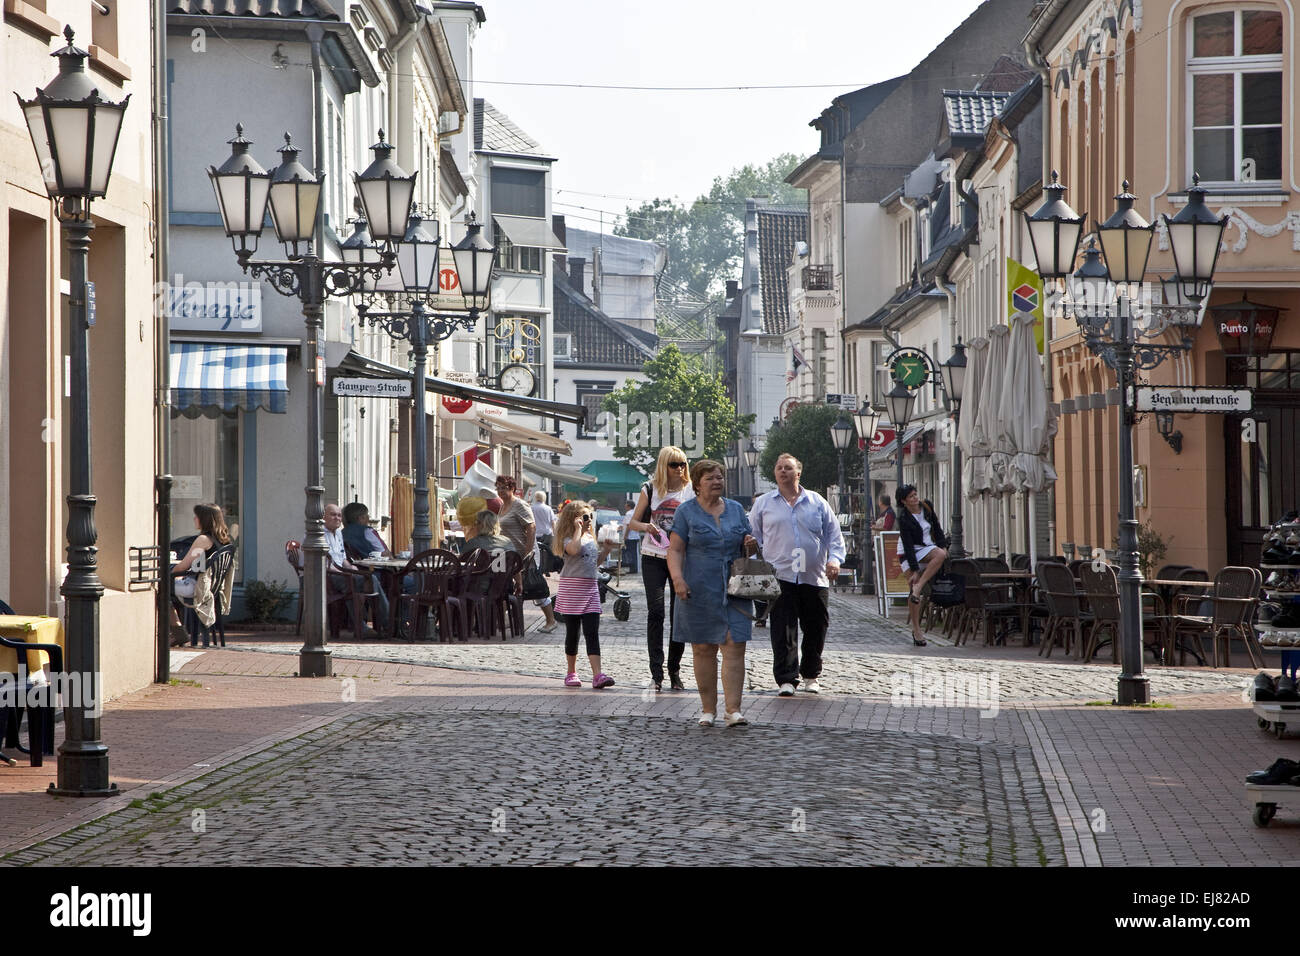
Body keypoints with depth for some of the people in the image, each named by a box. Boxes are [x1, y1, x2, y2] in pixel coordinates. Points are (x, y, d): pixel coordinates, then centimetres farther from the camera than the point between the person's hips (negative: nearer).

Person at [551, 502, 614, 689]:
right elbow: (573, 549, -31)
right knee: (572, 632, 5)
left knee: (592, 633, -6)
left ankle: (597, 674, -17)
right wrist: (578, 529, -19)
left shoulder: (590, 539, 17)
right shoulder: (568, 539, -7)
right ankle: (571, 672, 18)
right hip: (572, 587, -5)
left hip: (590, 588, 5)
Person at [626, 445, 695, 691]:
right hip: (654, 558, -1)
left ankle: (674, 669, 12)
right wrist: (646, 526, -14)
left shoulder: (691, 491, 4)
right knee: (655, 612, -9)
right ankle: (656, 671, -8)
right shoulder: (650, 490, 4)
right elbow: (632, 523, 8)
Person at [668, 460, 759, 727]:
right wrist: (678, 579, -17)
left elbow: (746, 549, 21)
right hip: (699, 591, -2)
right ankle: (708, 709, 13)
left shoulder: (736, 509, 13)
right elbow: (675, 549, -3)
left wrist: (751, 546, -2)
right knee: (703, 648, 3)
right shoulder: (686, 512, 2)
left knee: (735, 645, -8)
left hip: (734, 590, 2)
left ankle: (733, 710, -10)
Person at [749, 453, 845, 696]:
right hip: (780, 577, -2)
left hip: (814, 577, 2)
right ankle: (786, 679, -8)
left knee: (816, 628, 7)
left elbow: (833, 533, 12)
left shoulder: (816, 502, 11)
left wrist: (834, 559, -3)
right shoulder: (764, 504, 9)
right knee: (783, 630, -9)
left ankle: (811, 675, 24)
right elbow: (753, 536, 12)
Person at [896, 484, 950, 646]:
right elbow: (908, 546, -21)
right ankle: (916, 629, -8)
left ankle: (918, 587, -26)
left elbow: (936, 528, 12)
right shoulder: (904, 518, -18)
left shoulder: (927, 507, -2)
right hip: (910, 553, -5)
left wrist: (943, 546, -1)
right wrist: (914, 570, -25)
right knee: (914, 589, -13)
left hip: (927, 548, 5)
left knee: (941, 554, -30)